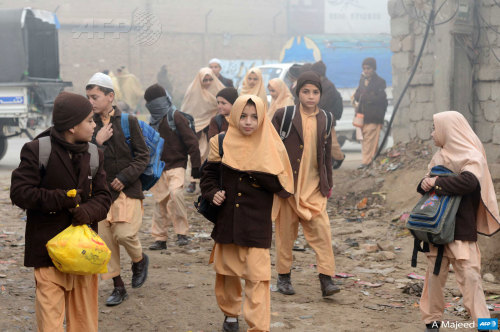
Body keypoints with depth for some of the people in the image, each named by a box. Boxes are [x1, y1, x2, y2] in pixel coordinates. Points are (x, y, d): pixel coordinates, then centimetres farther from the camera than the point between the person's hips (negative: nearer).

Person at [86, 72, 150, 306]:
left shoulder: (129, 121, -4)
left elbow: (143, 155, -2)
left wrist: (125, 177, -11)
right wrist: (97, 141, -15)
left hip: (127, 190, -3)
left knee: (124, 233, -15)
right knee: (105, 239, 4)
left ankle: (139, 259, 19)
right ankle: (118, 287, 17)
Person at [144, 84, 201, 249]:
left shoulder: (176, 117, -8)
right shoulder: (153, 121, 12)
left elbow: (192, 141, -9)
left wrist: (195, 166, -11)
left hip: (176, 165, -7)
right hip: (159, 167, 7)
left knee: (175, 193, -27)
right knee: (160, 202, 8)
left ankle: (182, 232, -19)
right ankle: (160, 238, 17)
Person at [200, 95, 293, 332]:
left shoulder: (271, 147, -4)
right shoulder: (222, 142, 1)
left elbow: (280, 185, -7)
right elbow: (208, 174, 11)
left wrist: (260, 172, -22)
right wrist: (212, 193, -8)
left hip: (257, 221, -3)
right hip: (227, 218, 3)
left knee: (257, 275, -8)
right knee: (227, 270, 15)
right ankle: (230, 313, 38)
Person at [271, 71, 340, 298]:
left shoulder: (324, 119, 9)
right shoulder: (283, 116, -3)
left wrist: (328, 183, 16)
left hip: (314, 187, 2)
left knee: (321, 230, -7)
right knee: (286, 232, 6)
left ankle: (326, 279, -5)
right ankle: (283, 277, 19)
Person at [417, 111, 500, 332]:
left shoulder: (472, 156, -7)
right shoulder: (440, 156, 13)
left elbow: (468, 181, -26)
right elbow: (428, 185, 18)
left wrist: (437, 183, -17)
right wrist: (425, 184, -6)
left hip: (462, 229, -6)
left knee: (469, 276, -8)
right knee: (435, 275, 7)